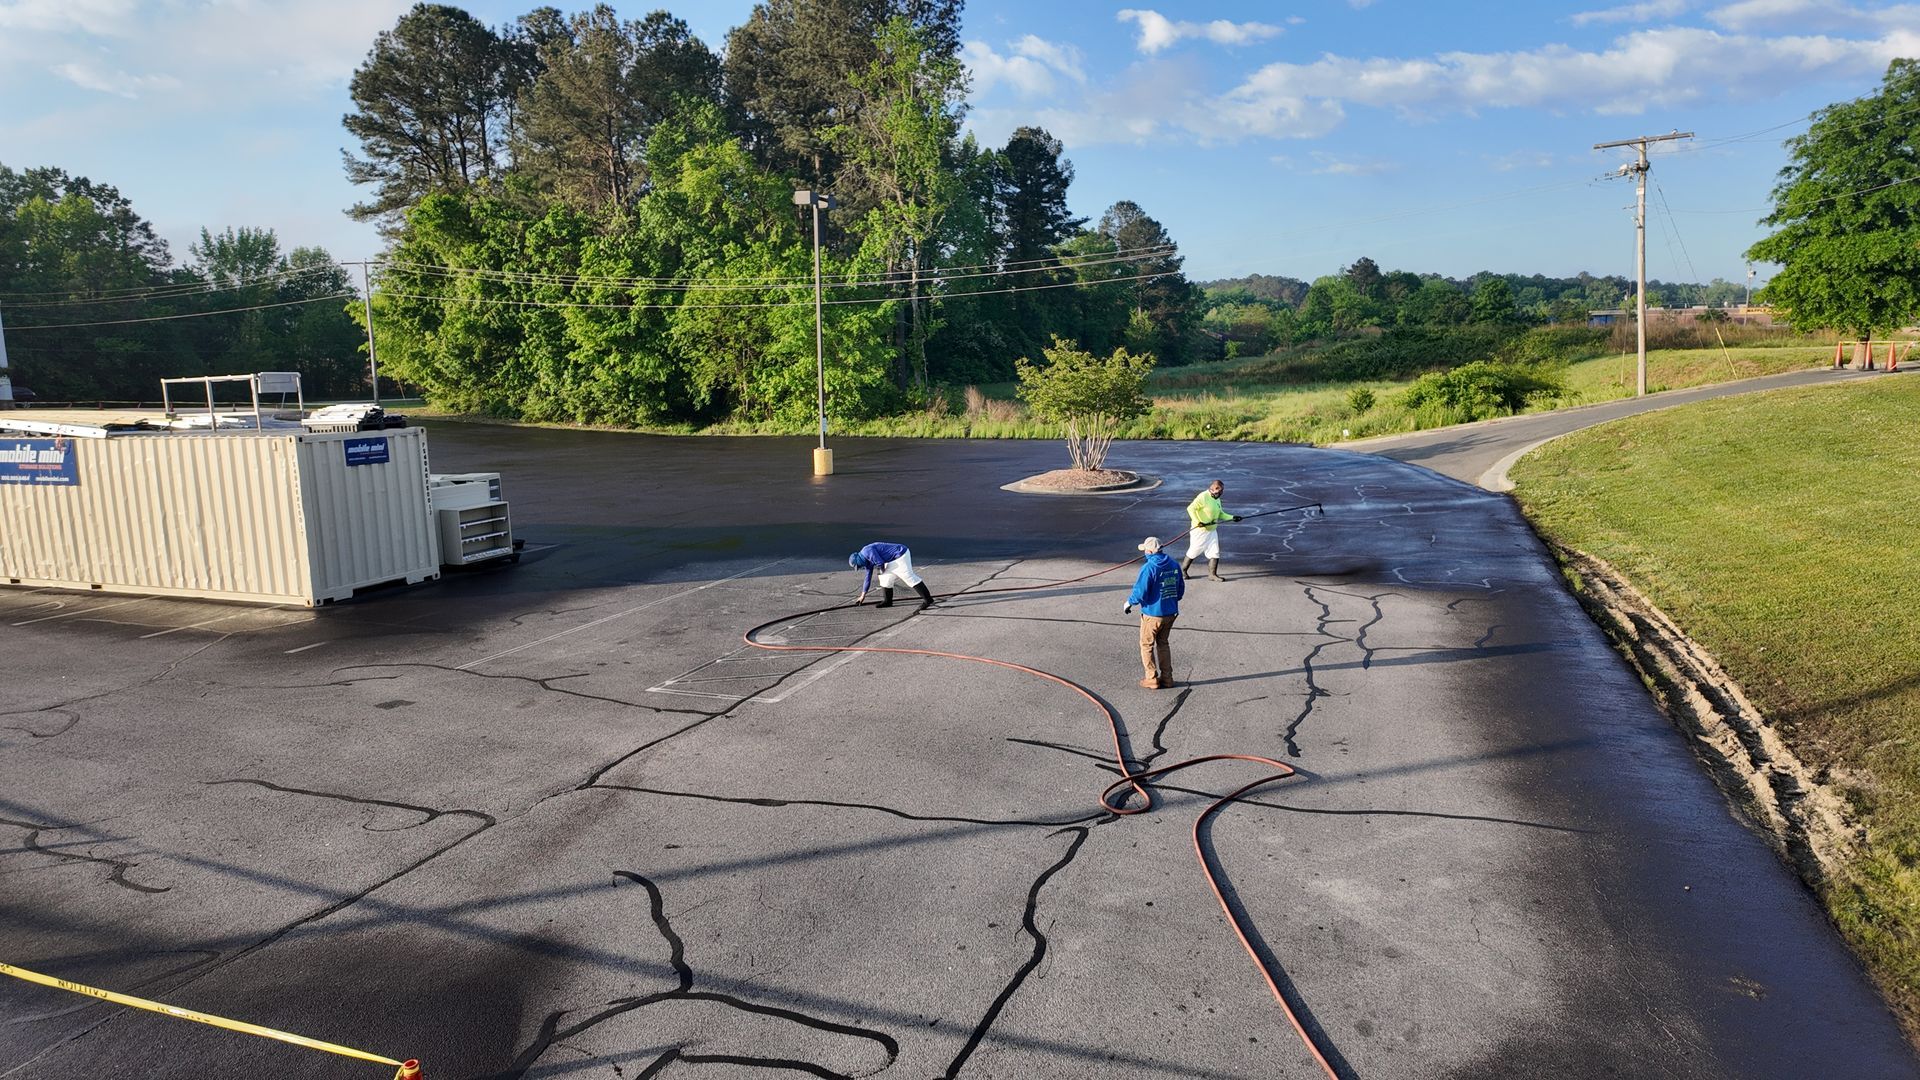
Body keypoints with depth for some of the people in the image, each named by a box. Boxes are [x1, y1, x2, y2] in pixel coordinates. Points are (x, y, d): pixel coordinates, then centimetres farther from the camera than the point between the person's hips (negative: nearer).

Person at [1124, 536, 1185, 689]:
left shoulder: (1149, 568, -20)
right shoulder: (1174, 565, 1)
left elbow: (1140, 592, -20)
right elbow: (1181, 589, 9)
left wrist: (1129, 602, -2)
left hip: (1152, 614, -6)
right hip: (1171, 613, 7)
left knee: (1147, 645, 10)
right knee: (1163, 644, 20)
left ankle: (1152, 679, 12)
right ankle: (1167, 678, 22)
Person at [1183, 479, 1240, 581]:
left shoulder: (1217, 499, 10)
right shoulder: (1203, 497, -18)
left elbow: (1220, 513, 21)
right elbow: (1190, 508, -25)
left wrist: (1232, 517, 7)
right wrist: (1197, 522, -33)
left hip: (1212, 531, 8)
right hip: (1199, 530, -8)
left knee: (1215, 553, 4)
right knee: (1194, 551, 5)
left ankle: (1212, 574, 15)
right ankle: (1182, 570, 24)